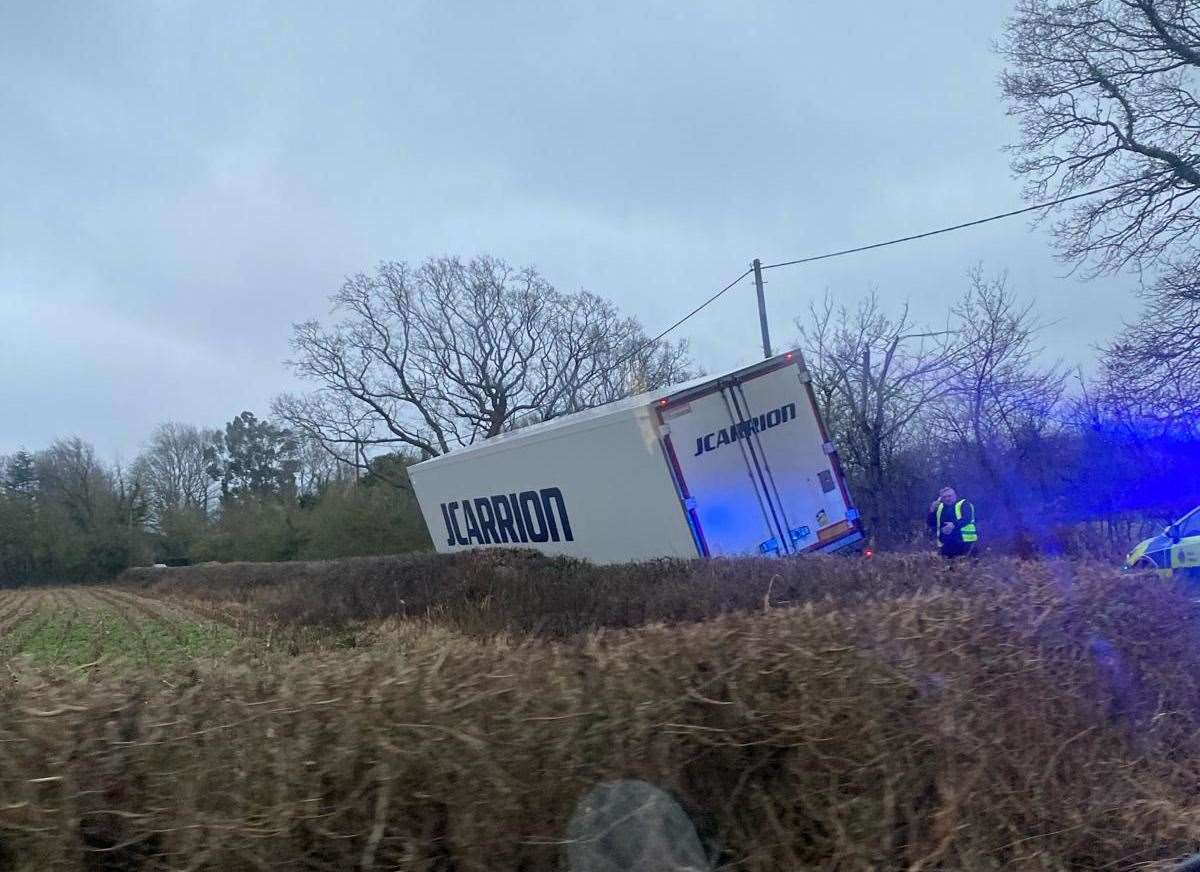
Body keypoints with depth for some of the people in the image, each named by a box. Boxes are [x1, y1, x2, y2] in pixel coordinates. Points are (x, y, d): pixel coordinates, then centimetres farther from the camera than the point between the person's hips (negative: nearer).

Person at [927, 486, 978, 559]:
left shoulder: (964, 504, 0)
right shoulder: (940, 507, 15)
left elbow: (967, 518, -19)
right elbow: (930, 524, 12)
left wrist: (954, 525, -37)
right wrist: (932, 511, -5)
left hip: (965, 542, -5)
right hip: (946, 545, 5)